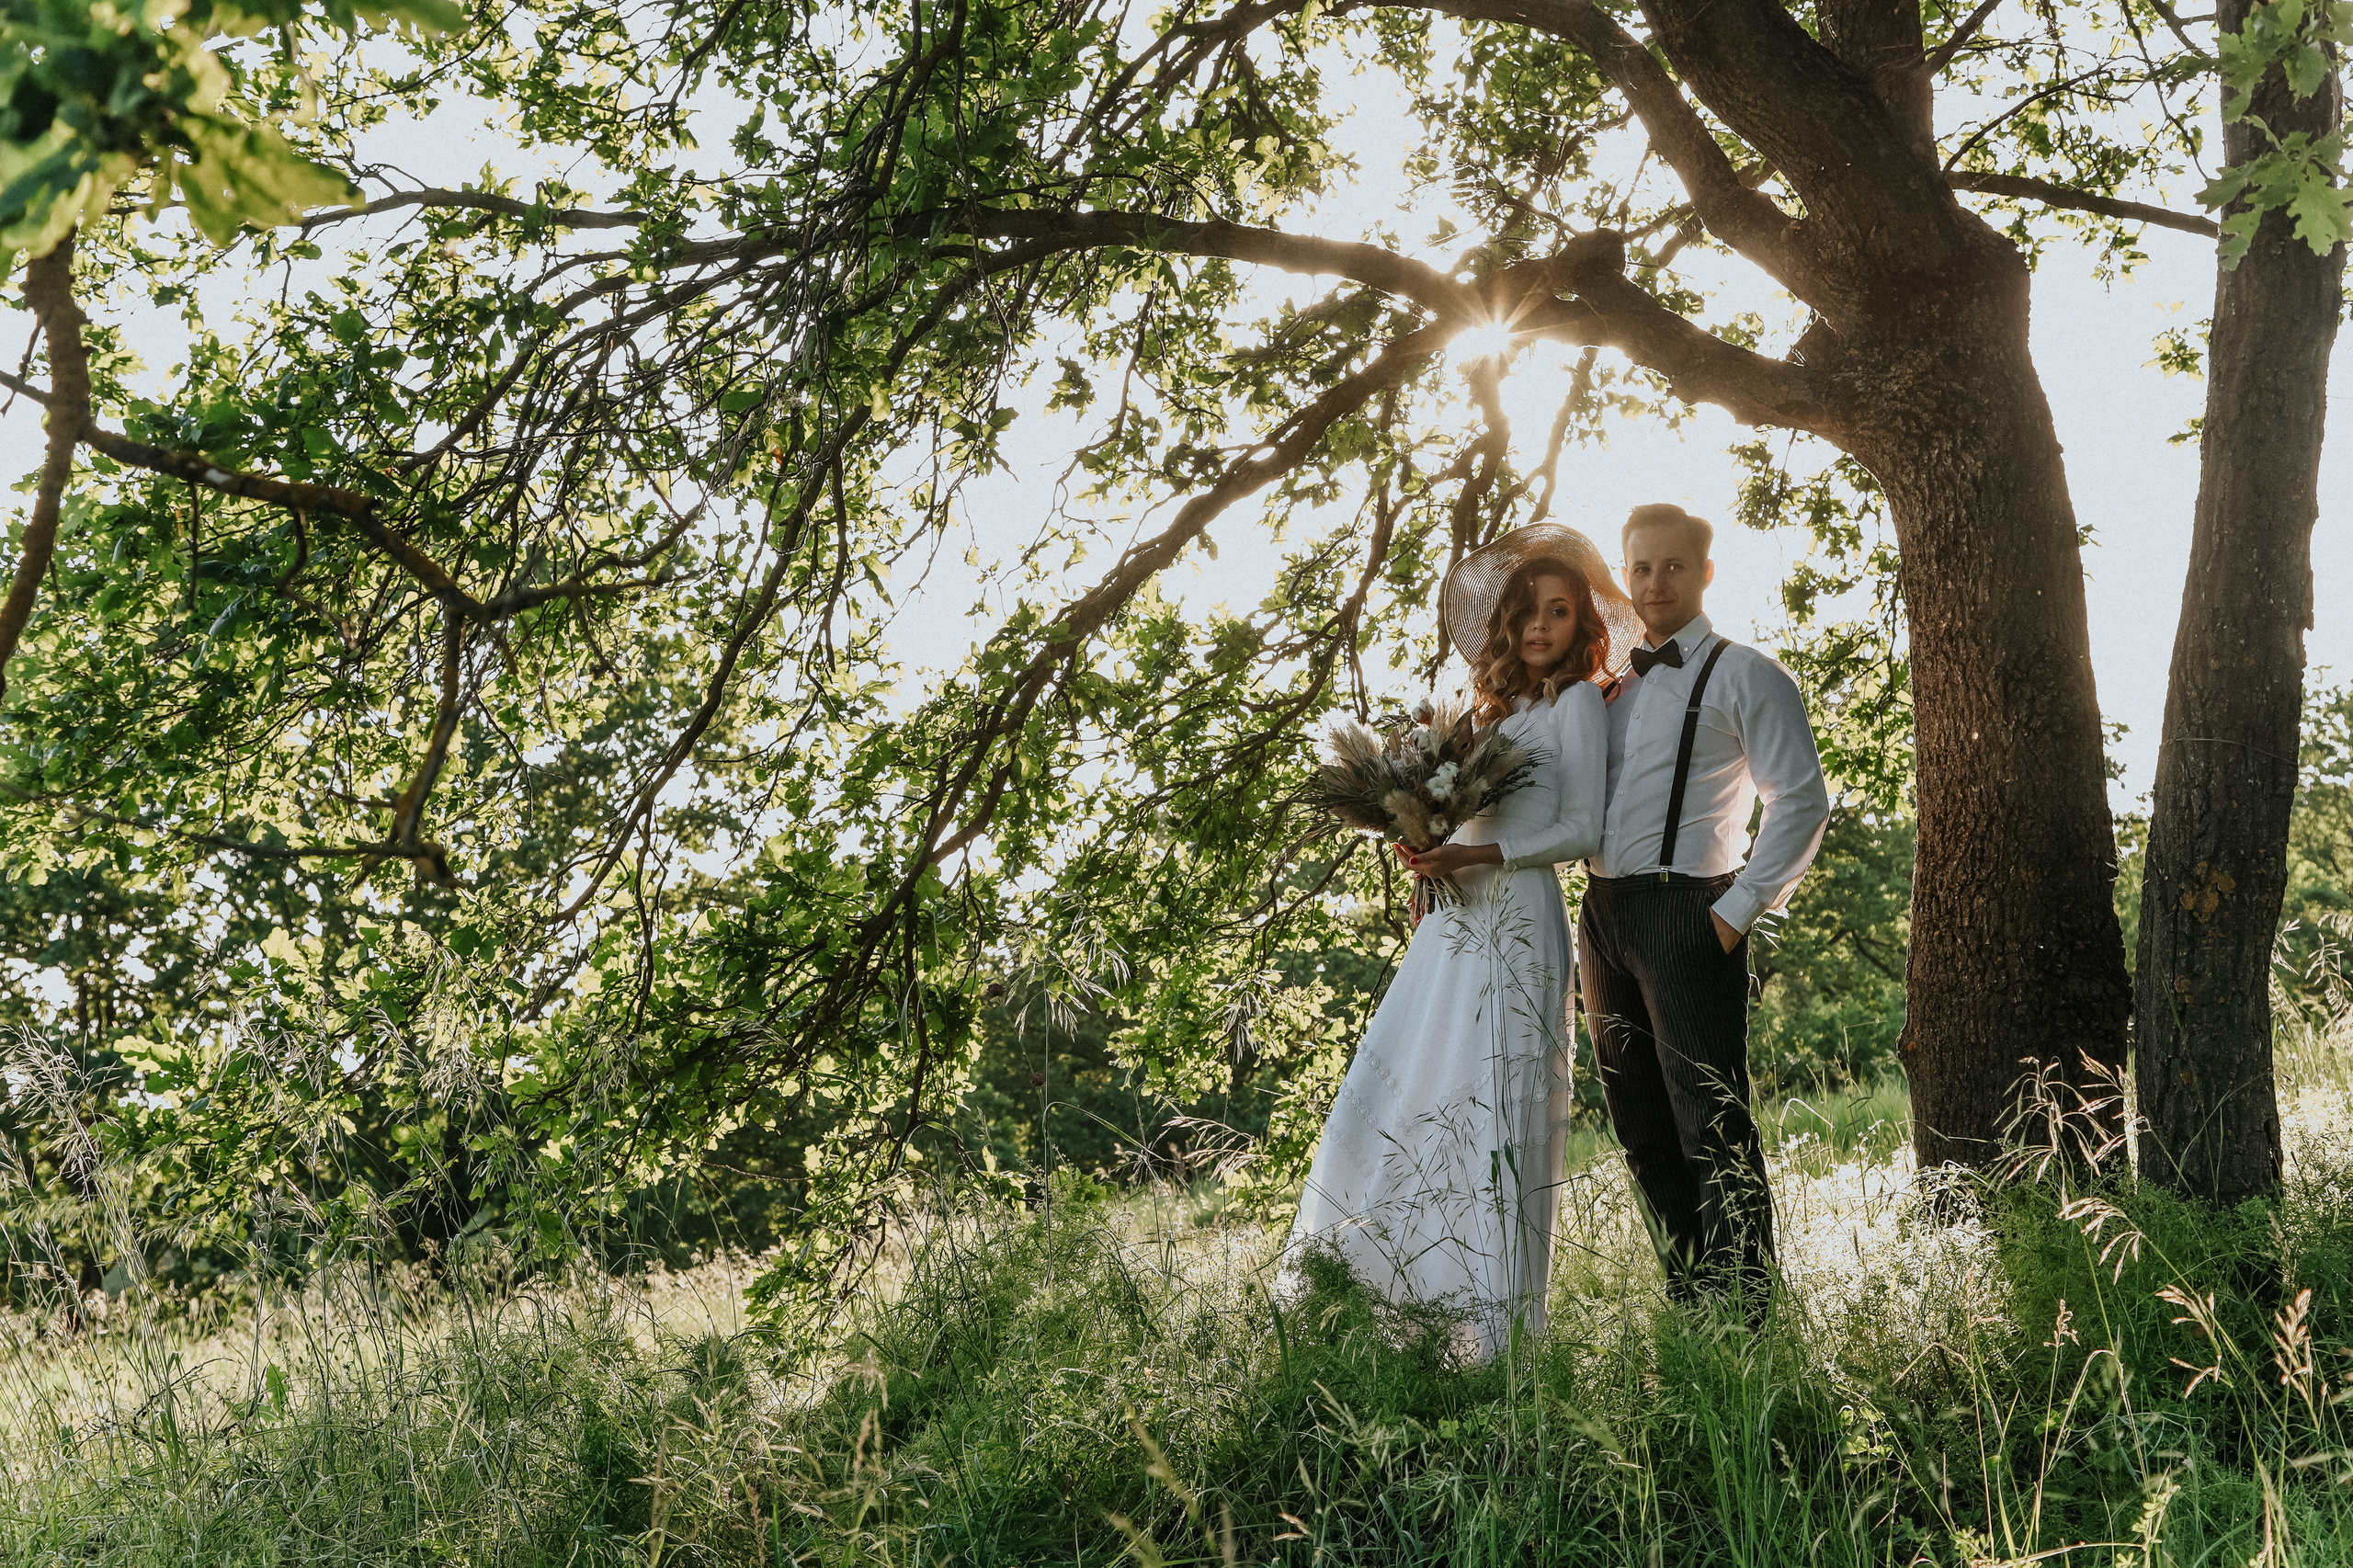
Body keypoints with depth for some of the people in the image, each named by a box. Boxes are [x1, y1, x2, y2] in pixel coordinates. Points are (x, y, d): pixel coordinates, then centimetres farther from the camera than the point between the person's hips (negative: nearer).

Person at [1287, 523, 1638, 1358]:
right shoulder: (1497, 703, 19)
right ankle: (1410, 1289, 15)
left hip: (1517, 920, -7)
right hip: (1455, 918, 7)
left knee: (1490, 1101, -6)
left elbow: (1581, 830, -9)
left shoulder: (1577, 703, -1)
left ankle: (1488, 1319, 2)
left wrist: (1476, 854, -16)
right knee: (1401, 1089, 4)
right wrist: (1426, 846, 2)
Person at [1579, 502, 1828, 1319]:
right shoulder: (1613, 683, 19)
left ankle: (1744, 1319, -7)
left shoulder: (1743, 676, -1)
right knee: (1641, 1129, 11)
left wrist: (1739, 910, -12)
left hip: (1684, 915, -7)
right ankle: (1687, 1303, 21)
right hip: (1601, 915, 7)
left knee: (1712, 1129, -9)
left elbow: (1801, 800, -7)